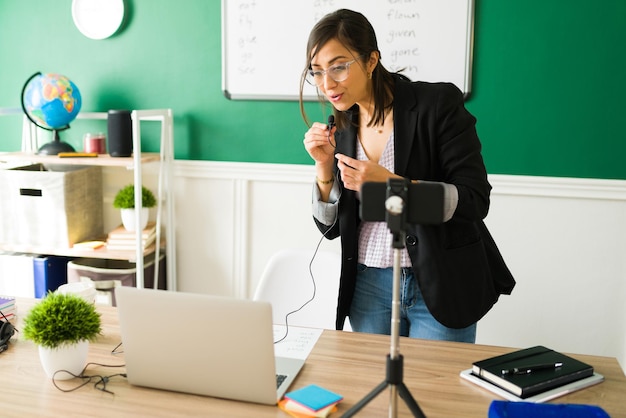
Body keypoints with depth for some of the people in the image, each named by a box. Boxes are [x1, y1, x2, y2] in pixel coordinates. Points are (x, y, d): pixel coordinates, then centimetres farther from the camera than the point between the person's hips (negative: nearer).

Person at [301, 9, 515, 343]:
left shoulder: (437, 103, -12)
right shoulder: (341, 128, 3)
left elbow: (475, 201, -15)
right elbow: (330, 227, 5)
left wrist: (390, 183, -25)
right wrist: (324, 166, -12)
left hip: (440, 286, -4)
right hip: (369, 287, 4)